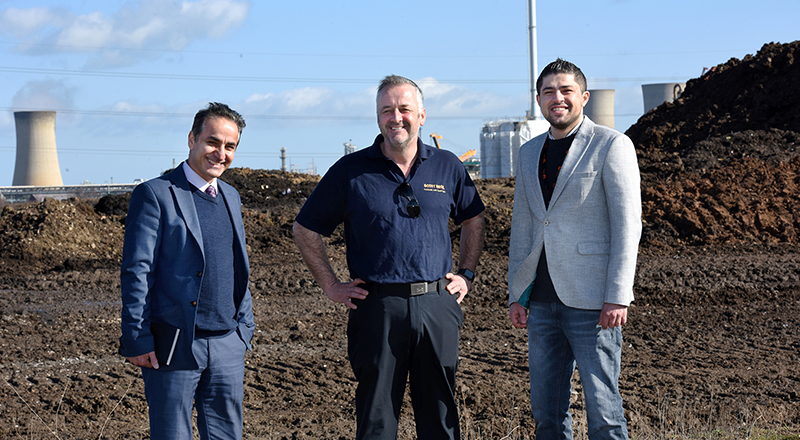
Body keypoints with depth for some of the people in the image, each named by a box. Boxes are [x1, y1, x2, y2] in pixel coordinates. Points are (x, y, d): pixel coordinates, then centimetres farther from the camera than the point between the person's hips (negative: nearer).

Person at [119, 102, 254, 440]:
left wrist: (245, 328, 18)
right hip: (174, 346, -6)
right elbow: (136, 272, -9)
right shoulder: (154, 195, -6)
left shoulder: (230, 197, 15)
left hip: (227, 346, 6)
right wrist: (137, 339, -13)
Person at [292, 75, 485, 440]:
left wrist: (466, 274, 14)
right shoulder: (351, 171, 1)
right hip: (377, 309, -2)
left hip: (438, 304, 2)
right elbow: (305, 230, 7)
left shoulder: (447, 166, 8)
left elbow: (473, 219, 24)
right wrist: (331, 286, 3)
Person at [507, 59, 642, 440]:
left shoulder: (611, 146, -4)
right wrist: (516, 295, 13)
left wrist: (618, 297, -15)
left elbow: (627, 224, -8)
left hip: (591, 303, -6)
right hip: (542, 300, 6)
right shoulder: (529, 153, 15)